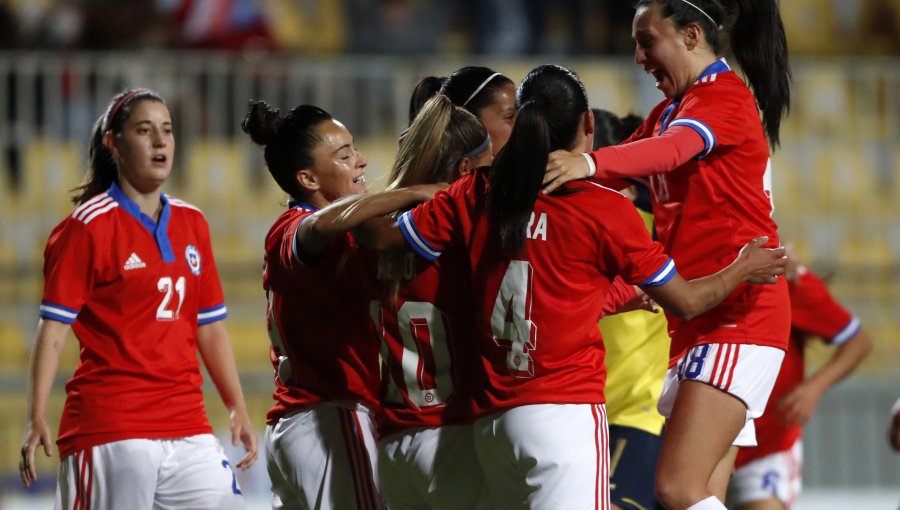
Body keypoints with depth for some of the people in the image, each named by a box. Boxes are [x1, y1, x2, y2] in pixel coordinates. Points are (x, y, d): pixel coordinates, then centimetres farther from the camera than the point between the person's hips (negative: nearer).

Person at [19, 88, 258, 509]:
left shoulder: (191, 223, 15)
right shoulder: (89, 226, -3)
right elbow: (53, 326, -7)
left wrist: (237, 409, 15)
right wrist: (36, 419, -16)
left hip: (188, 428, 6)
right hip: (109, 432, -6)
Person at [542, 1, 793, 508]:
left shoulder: (726, 96, -10)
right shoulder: (671, 110, 20)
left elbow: (674, 148, -30)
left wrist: (589, 163, -47)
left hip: (738, 314, -9)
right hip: (696, 322, 9)